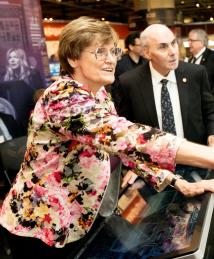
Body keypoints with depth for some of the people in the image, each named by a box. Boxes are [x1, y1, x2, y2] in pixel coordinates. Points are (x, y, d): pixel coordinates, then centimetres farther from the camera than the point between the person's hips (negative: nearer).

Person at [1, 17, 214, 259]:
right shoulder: (63, 97, -28)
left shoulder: (99, 94, -1)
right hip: (41, 225, -7)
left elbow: (124, 144, 1)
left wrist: (177, 181, -8)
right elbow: (125, 137, -43)